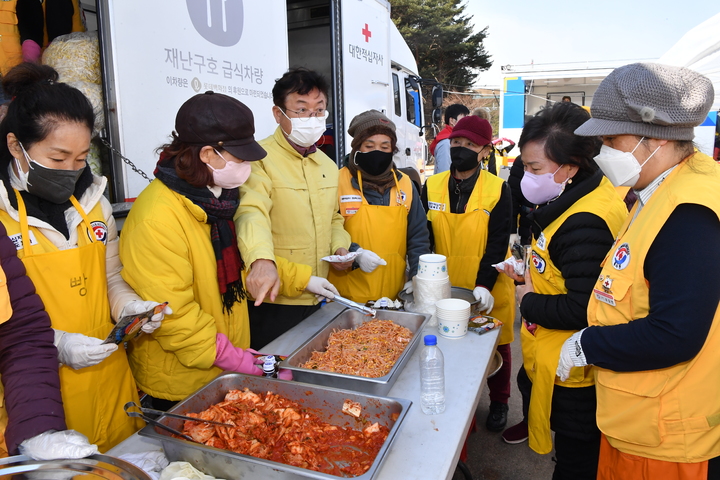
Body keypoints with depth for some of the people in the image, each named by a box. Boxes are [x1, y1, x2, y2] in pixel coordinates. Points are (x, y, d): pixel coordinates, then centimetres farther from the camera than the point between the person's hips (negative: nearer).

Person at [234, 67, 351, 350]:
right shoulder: (260, 159, -13)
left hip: (317, 300, 7)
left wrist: (340, 247, 3)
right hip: (271, 300, -7)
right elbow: (251, 211, -31)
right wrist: (262, 259, -49)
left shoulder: (328, 166, 12)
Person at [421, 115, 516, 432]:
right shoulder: (432, 186, -1)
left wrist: (484, 285, -24)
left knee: (496, 345, 15)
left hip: (488, 289, -2)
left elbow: (497, 243, -14)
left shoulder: (498, 190, -9)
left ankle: (498, 402, 39)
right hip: (445, 287, 2)